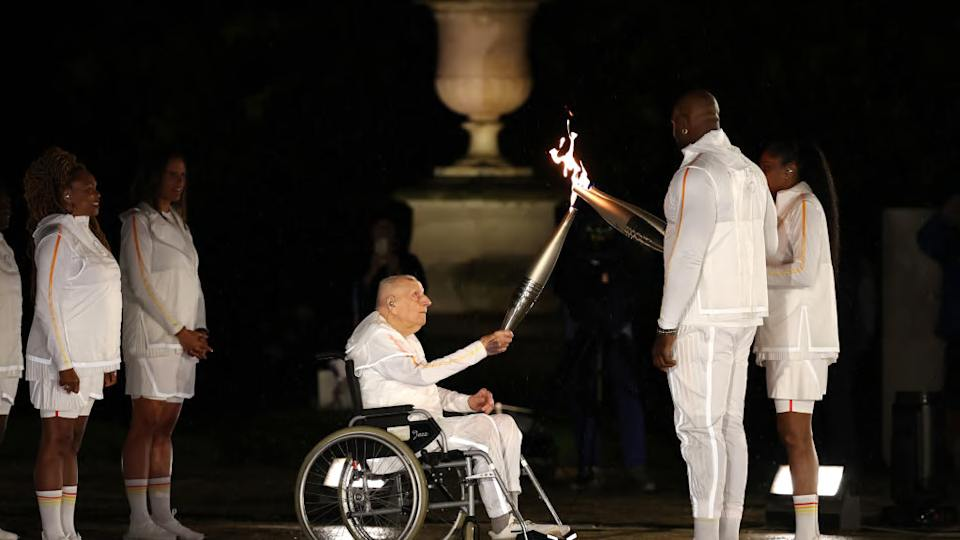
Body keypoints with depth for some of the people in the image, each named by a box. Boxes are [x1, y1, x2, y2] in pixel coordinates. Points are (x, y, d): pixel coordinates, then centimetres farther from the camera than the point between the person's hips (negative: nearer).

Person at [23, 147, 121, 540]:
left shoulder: (87, 237, 15)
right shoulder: (57, 238, -12)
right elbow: (47, 305, -16)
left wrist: (110, 361, 17)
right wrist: (64, 364, -20)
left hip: (87, 360, 9)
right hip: (62, 361, -9)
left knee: (71, 446, 9)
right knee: (56, 444, -6)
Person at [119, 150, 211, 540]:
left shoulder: (177, 224, 20)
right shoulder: (139, 221, -4)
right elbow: (140, 285, -10)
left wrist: (200, 330, 5)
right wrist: (180, 331, -12)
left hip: (184, 342, 7)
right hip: (153, 337, -7)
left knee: (165, 428, 6)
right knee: (146, 425, -9)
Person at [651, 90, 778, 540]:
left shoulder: (696, 175, -17)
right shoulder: (750, 172, 11)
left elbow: (687, 256, -21)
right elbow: (768, 244, 24)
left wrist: (666, 329, -18)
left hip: (703, 318, -9)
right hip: (742, 314, 9)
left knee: (699, 427, -8)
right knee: (729, 425, 10)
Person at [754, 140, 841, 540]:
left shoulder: (805, 207, -10)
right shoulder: (786, 208, 18)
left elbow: (803, 273, -19)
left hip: (800, 336, -10)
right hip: (787, 337, 10)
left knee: (795, 433, -12)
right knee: (791, 432, 9)